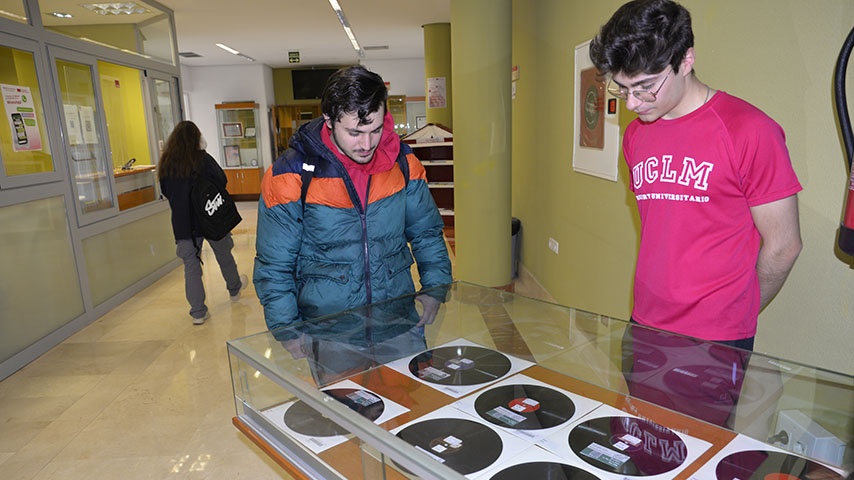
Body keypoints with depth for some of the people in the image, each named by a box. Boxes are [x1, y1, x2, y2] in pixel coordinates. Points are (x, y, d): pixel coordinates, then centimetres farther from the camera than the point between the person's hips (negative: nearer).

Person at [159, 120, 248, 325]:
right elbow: (222, 181, -9)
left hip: (182, 223, 2)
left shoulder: (166, 164, 0)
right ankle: (235, 289, 42)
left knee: (191, 266, 5)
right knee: (224, 255, 20)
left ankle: (198, 312, 5)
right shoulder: (203, 159, -12)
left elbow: (166, 192, 10)